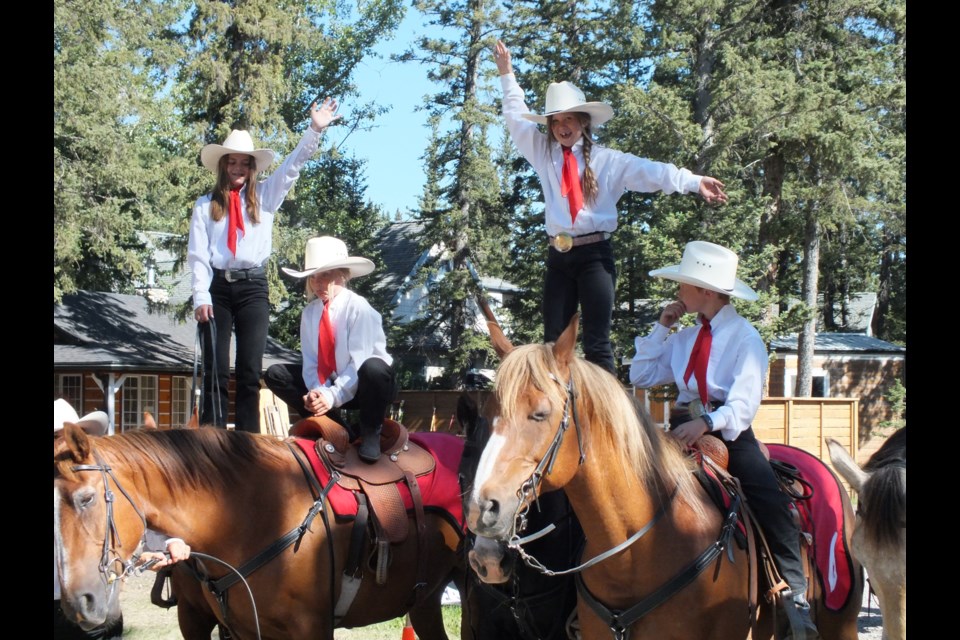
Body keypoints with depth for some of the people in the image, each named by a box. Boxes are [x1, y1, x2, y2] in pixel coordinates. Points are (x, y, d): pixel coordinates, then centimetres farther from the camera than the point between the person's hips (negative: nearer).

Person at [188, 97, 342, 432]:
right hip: (217, 287, -1)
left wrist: (315, 130, -6)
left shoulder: (264, 197, 14)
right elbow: (198, 255, 2)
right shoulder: (206, 205, 9)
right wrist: (201, 297, -9)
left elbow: (292, 166, 6)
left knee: (250, 370, -2)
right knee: (215, 370, -4)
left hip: (253, 287, 1)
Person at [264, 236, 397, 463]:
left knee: (373, 368, -41)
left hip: (363, 386, -6)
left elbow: (359, 362, -23)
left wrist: (333, 396, -31)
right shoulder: (310, 312, -1)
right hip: (328, 385, 6)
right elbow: (310, 362, -4)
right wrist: (317, 392, -24)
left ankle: (370, 434, -14)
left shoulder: (358, 308, -17)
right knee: (275, 374, -7)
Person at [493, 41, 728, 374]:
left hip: (595, 255, -3)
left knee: (597, 344, -7)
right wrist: (507, 75, 28)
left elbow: (651, 172, -9)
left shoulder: (607, 160, 3)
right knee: (553, 342, 1)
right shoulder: (543, 153, 13)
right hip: (558, 257, 3)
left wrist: (694, 182, -22)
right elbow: (516, 118, 25)